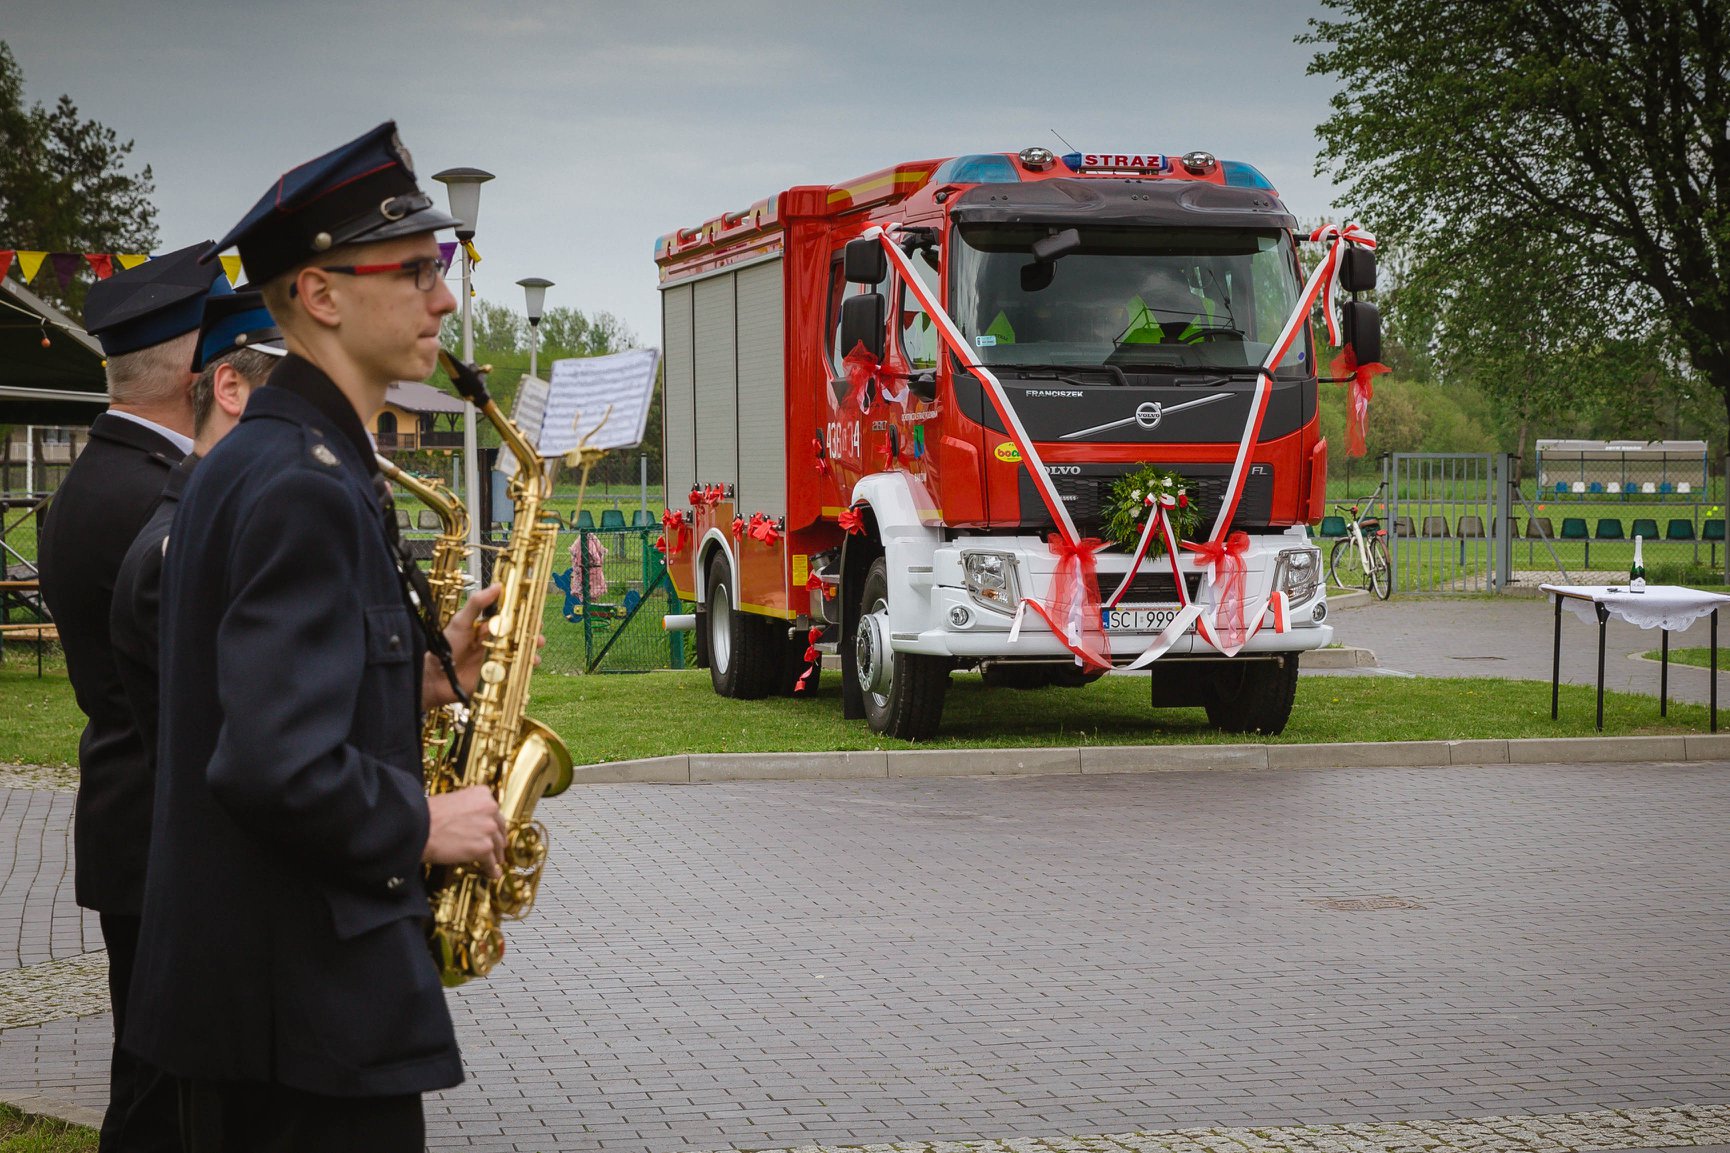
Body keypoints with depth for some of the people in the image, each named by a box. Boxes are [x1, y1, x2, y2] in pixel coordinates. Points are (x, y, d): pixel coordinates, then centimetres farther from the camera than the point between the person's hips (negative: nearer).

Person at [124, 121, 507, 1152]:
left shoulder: (251, 462, 12)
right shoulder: (306, 486, -20)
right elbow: (277, 767, -29)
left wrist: (420, 672, 7)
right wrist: (419, 827, -13)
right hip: (311, 1001, -10)